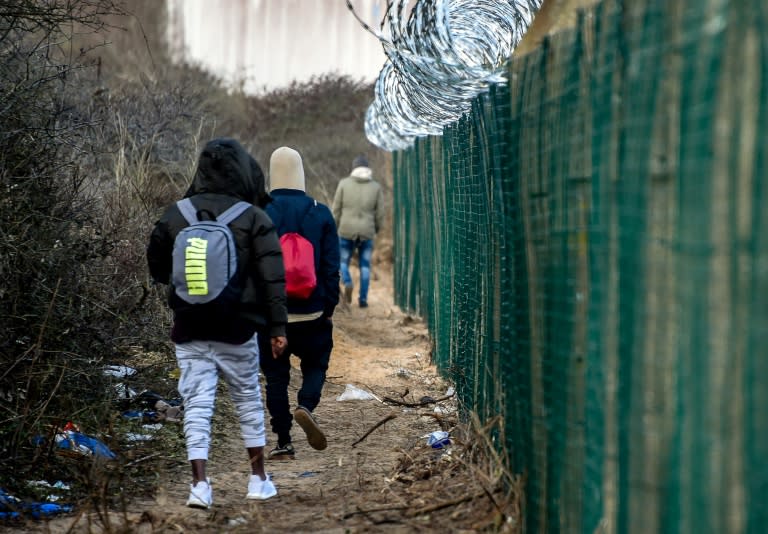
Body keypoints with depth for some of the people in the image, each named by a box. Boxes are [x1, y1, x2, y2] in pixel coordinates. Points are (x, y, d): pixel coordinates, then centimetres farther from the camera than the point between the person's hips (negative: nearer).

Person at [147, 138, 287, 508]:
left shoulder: (175, 215, 2)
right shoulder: (253, 218, -7)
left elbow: (156, 269, 11)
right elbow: (272, 277, -10)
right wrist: (277, 326, -7)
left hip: (190, 329, 1)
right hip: (237, 328, -1)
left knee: (196, 405, 2)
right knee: (248, 401, 13)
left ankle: (200, 484, -7)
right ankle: (258, 481, 22)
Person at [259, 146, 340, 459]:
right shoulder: (320, 214, -1)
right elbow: (331, 267, 0)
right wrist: (329, 309, 8)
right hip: (312, 315, 1)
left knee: (276, 376, 8)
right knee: (315, 364, 17)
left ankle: (284, 443, 7)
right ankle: (306, 406, -12)